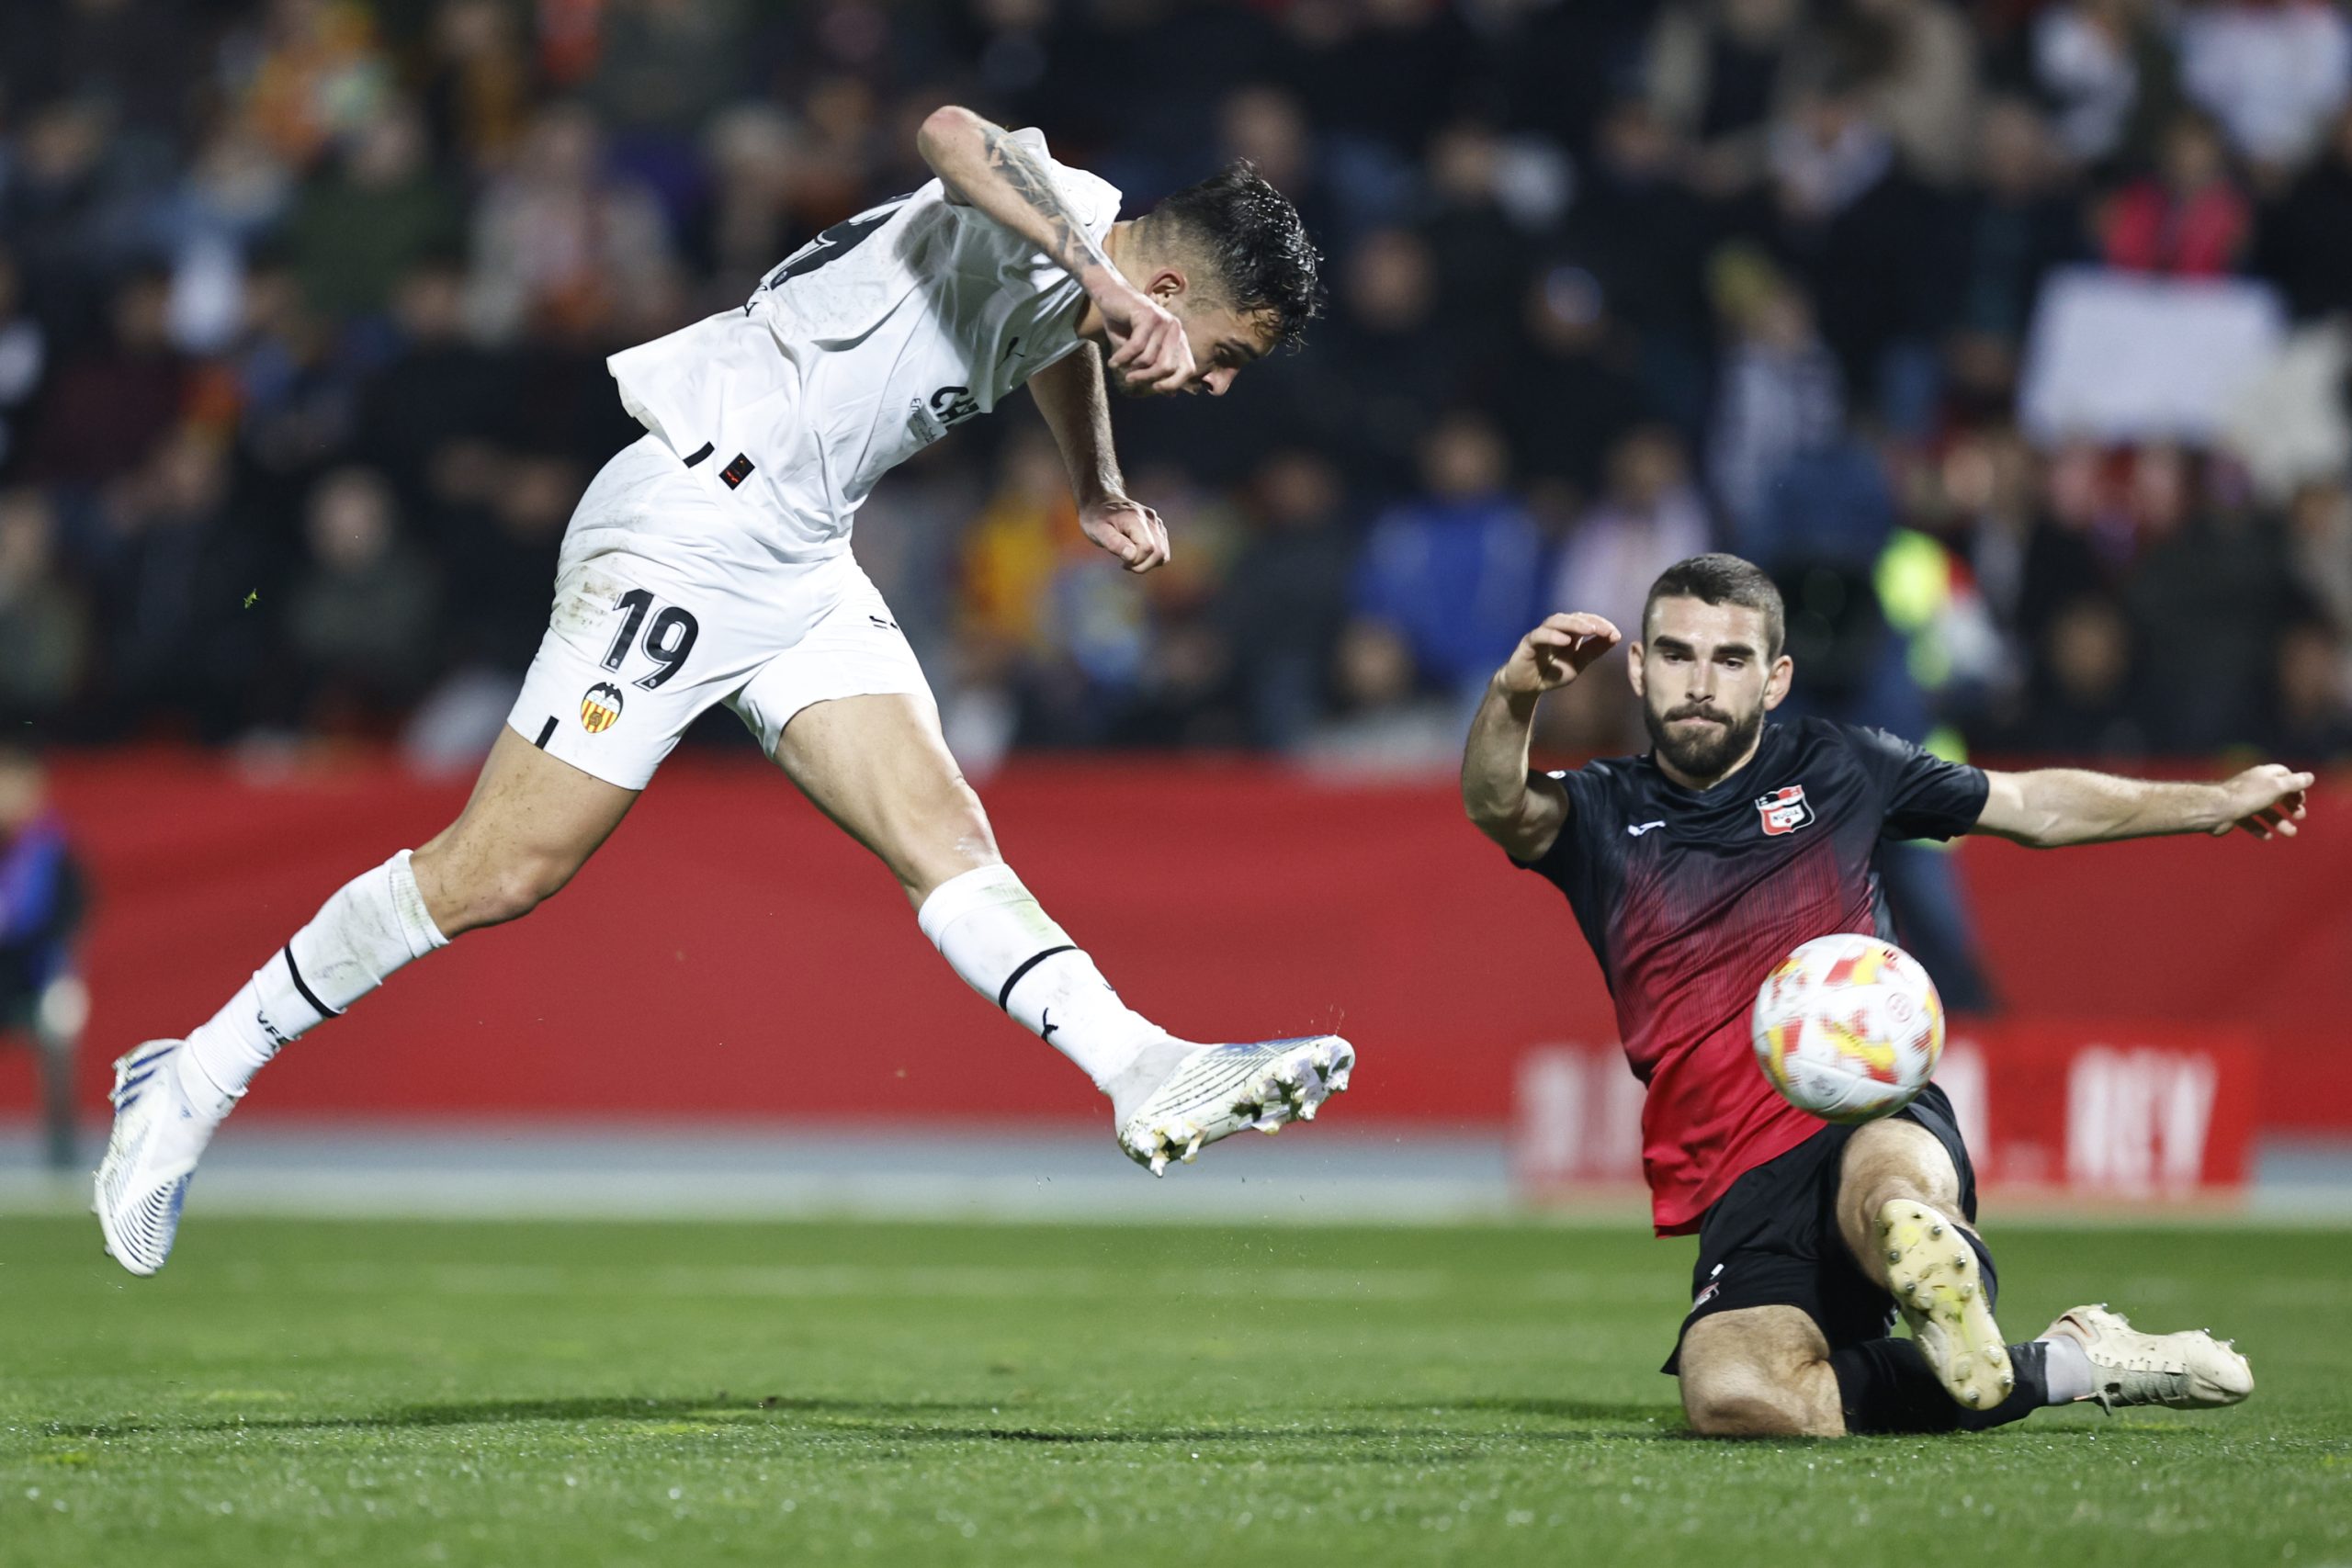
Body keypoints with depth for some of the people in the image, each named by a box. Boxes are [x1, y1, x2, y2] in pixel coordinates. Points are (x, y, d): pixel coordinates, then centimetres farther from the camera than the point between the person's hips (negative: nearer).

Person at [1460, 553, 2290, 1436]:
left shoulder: (1835, 768, 15)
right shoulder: (1604, 815, 12)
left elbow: (2034, 806, 28)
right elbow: (1499, 806, -11)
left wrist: (2216, 802, 30)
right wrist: (1513, 697, -34)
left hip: (1877, 1121, -4)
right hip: (1744, 1185, 4)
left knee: (1889, 1204, -48)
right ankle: (2069, 1367, -17)